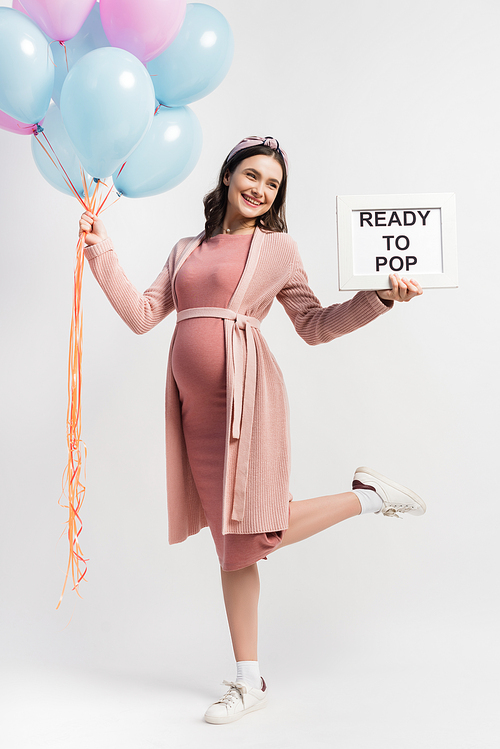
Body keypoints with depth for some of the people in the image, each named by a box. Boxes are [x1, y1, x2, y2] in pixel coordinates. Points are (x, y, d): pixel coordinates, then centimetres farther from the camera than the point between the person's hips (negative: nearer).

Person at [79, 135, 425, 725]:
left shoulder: (277, 247, 9)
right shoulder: (187, 250, 20)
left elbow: (314, 326, 7)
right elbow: (142, 315, 14)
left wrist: (378, 297, -5)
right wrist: (101, 252, 11)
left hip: (243, 393, -4)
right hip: (194, 401, 4)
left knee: (255, 533, -9)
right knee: (230, 539, 8)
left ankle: (367, 497, 15)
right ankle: (248, 682, 19)